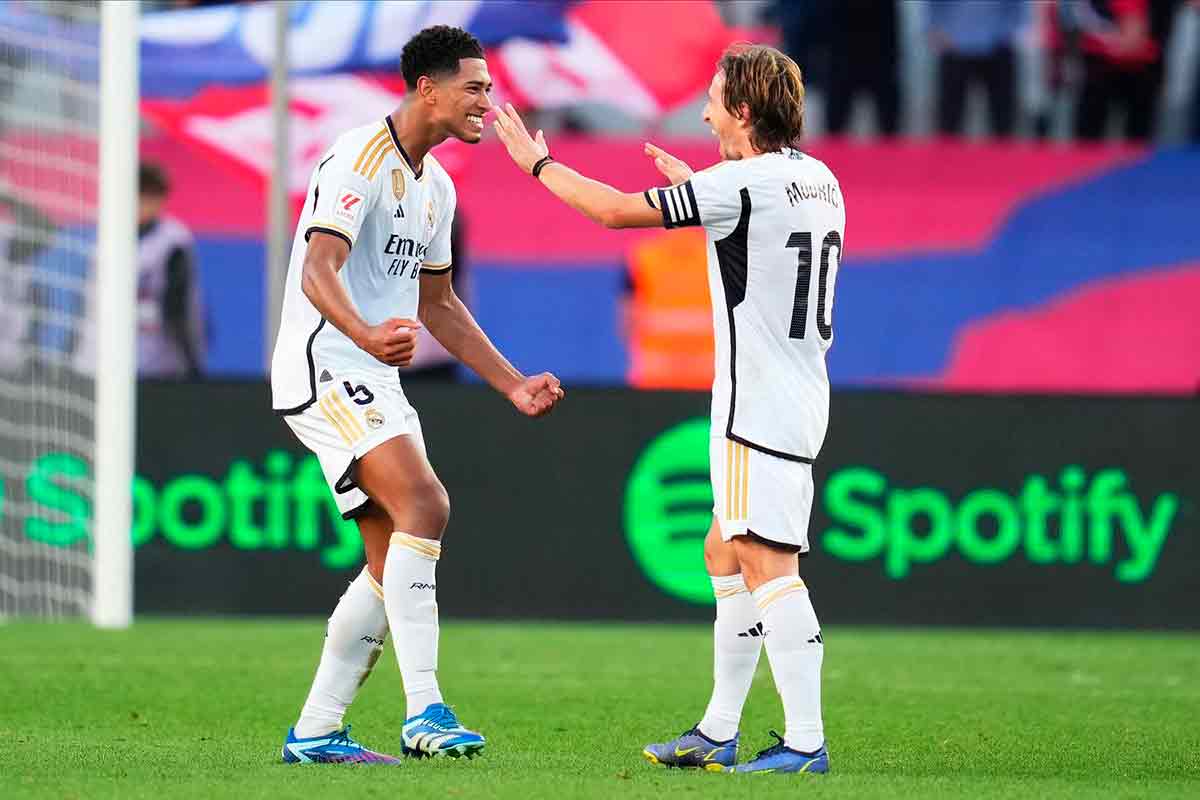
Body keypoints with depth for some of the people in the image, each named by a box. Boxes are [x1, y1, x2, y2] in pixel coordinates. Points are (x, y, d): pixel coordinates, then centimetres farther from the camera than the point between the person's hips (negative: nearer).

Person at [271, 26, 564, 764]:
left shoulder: (435, 185, 16)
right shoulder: (359, 159, -14)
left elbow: (438, 304, 27)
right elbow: (319, 270, -26)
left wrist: (513, 385, 23)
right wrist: (365, 334, -46)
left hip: (375, 378, 10)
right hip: (324, 368, -10)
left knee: (391, 564, 6)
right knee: (424, 504, -25)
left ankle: (315, 732, 12)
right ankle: (424, 711, -29)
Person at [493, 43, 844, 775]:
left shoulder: (741, 184, -15)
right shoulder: (818, 181, 12)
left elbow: (616, 210, -11)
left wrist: (539, 164, 3)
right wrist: (698, 186, 37)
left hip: (762, 407, -10)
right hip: (793, 401, 10)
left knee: (768, 565, -11)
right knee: (727, 556, 15)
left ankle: (806, 741, -14)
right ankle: (719, 732, 19)